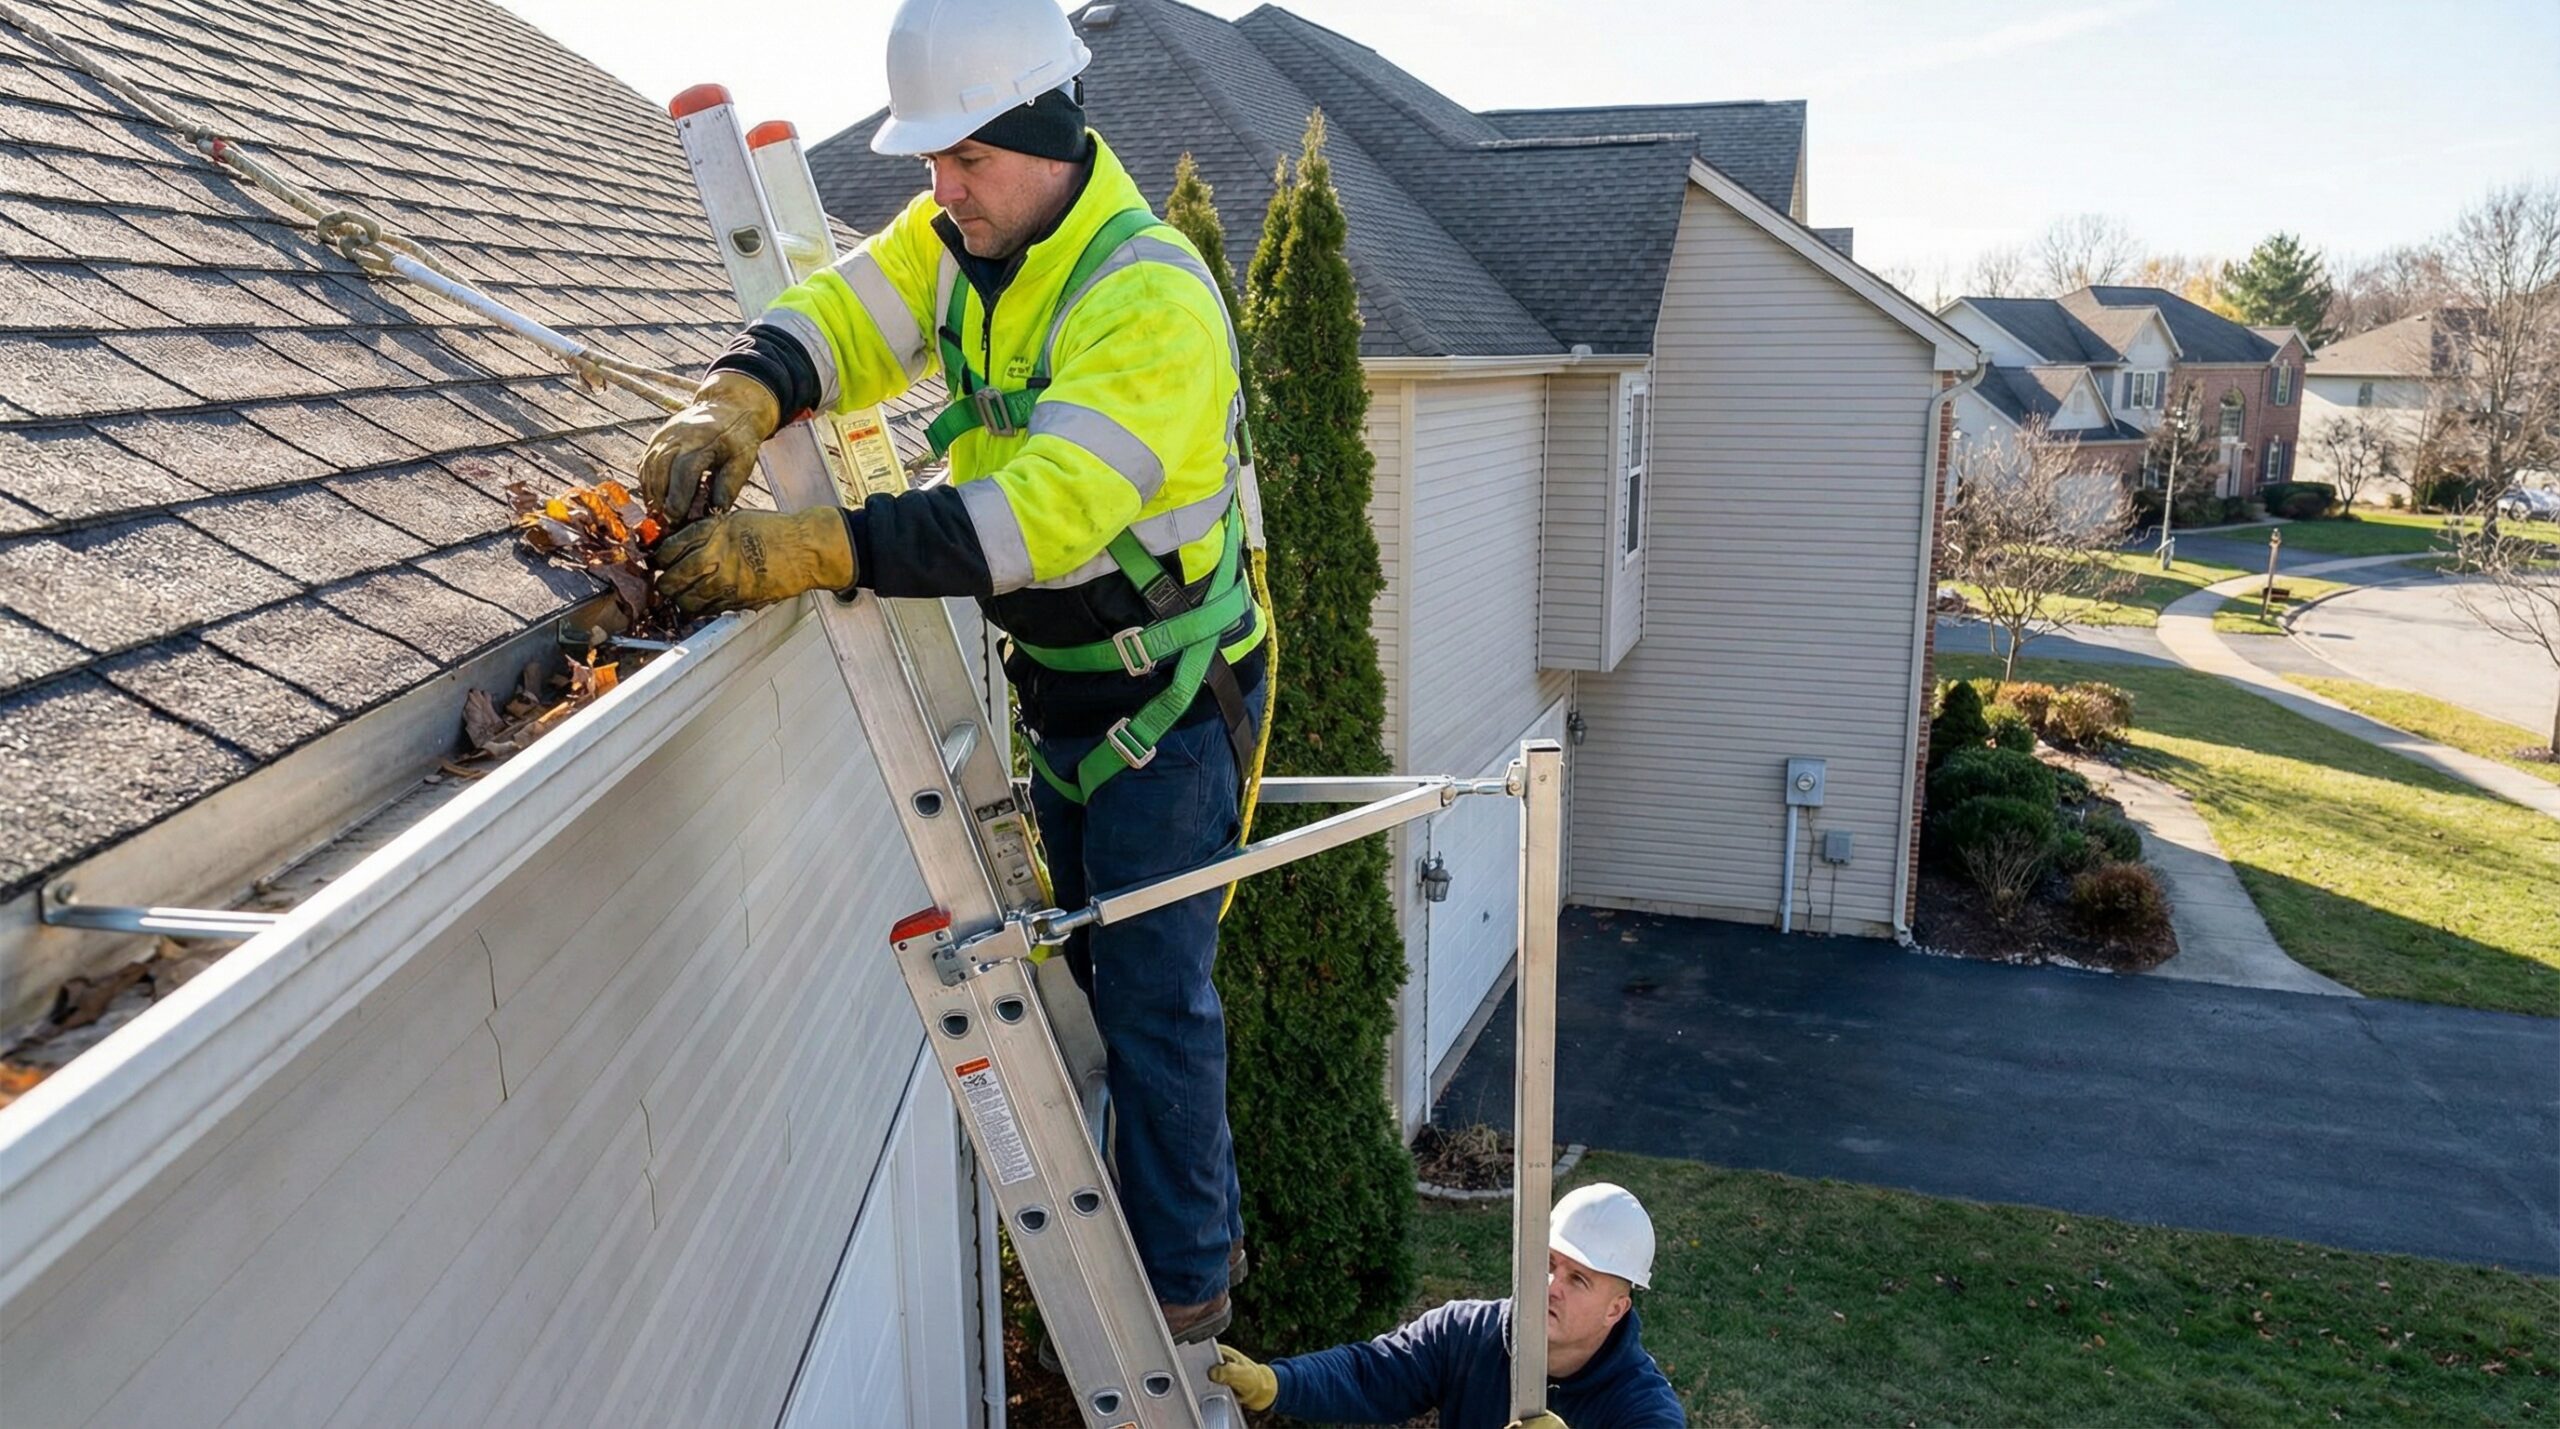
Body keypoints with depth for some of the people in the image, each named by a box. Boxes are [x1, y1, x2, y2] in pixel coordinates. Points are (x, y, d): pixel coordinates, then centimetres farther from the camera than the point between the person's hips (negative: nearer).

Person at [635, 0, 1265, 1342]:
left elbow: (1043, 514, -38)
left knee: (1153, 991, 0)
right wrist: (731, 404, -33)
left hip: (1169, 699, -8)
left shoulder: (1150, 300, -28)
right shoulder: (957, 239, -1)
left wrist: (812, 550, -44)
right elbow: (841, 315, -11)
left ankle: (1187, 1282, 19)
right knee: (1100, 966, 19)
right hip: (1059, 681, 8)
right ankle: (1199, 1214, 38)